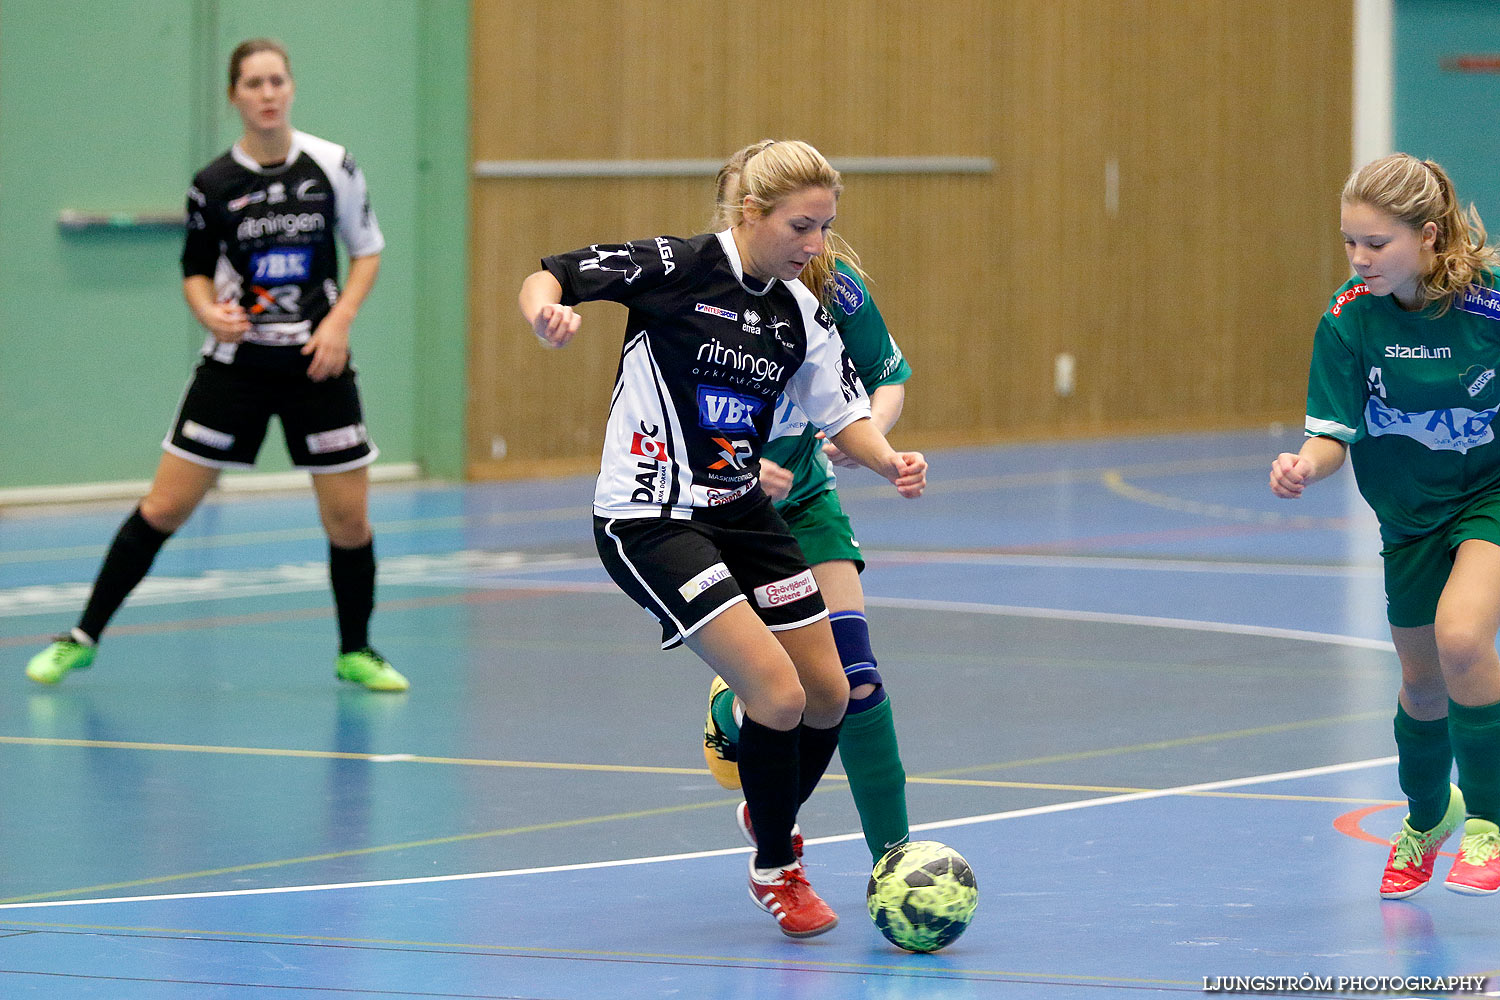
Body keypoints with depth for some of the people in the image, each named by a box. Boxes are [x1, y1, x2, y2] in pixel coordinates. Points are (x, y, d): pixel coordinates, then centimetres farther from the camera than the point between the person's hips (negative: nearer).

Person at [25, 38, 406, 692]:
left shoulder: (331, 166, -5)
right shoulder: (213, 184, -5)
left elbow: (368, 249, 5)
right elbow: (196, 269, 8)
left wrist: (339, 320, -8)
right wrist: (210, 312, -13)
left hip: (316, 364, 0)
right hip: (236, 362, 0)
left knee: (348, 516, -1)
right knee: (164, 507, -2)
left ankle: (355, 652, 21)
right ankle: (83, 638, 9)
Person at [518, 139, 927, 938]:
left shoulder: (800, 313, 4)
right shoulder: (676, 268, -14)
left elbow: (843, 413, 6)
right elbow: (545, 278, -11)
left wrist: (887, 460, -15)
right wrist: (545, 312, -35)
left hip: (742, 513, 7)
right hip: (649, 520, -7)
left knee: (828, 697, 9)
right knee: (777, 693, -17)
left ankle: (772, 819, 40)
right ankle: (775, 870, 5)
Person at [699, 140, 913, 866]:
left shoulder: (835, 288, -15)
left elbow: (890, 378, -2)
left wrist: (867, 431, -23)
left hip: (804, 499, 2)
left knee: (853, 670, -12)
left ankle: (891, 854, 0)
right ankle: (728, 716, 31)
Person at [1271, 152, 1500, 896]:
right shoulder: (1348, 321, -17)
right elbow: (1333, 436, -17)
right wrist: (1305, 466, -39)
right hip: (1411, 515, 3)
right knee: (1423, 683, 15)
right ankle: (1427, 815, 47)